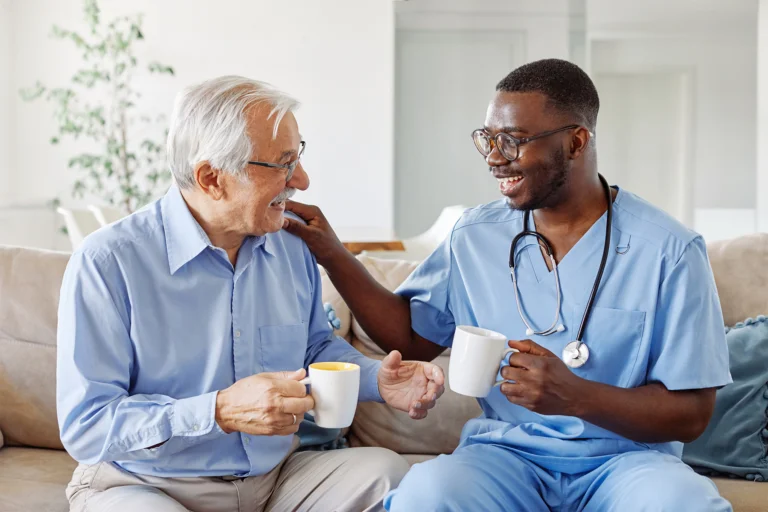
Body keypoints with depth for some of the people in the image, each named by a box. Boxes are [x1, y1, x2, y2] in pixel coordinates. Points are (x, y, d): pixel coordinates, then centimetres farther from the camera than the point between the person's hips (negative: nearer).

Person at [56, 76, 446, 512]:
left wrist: (379, 380, -2)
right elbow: (85, 426, -19)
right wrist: (220, 413, -31)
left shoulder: (292, 245, 3)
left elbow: (317, 346, 20)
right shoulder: (105, 263, -16)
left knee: (387, 470, -18)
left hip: (276, 475, 5)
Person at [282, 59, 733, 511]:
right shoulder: (474, 237, 4)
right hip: (508, 453, 1)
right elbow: (413, 337, 13)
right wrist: (334, 257, 2)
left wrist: (577, 396, -25)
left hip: (626, 457, -1)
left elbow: (692, 413, -9)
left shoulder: (669, 252, -9)